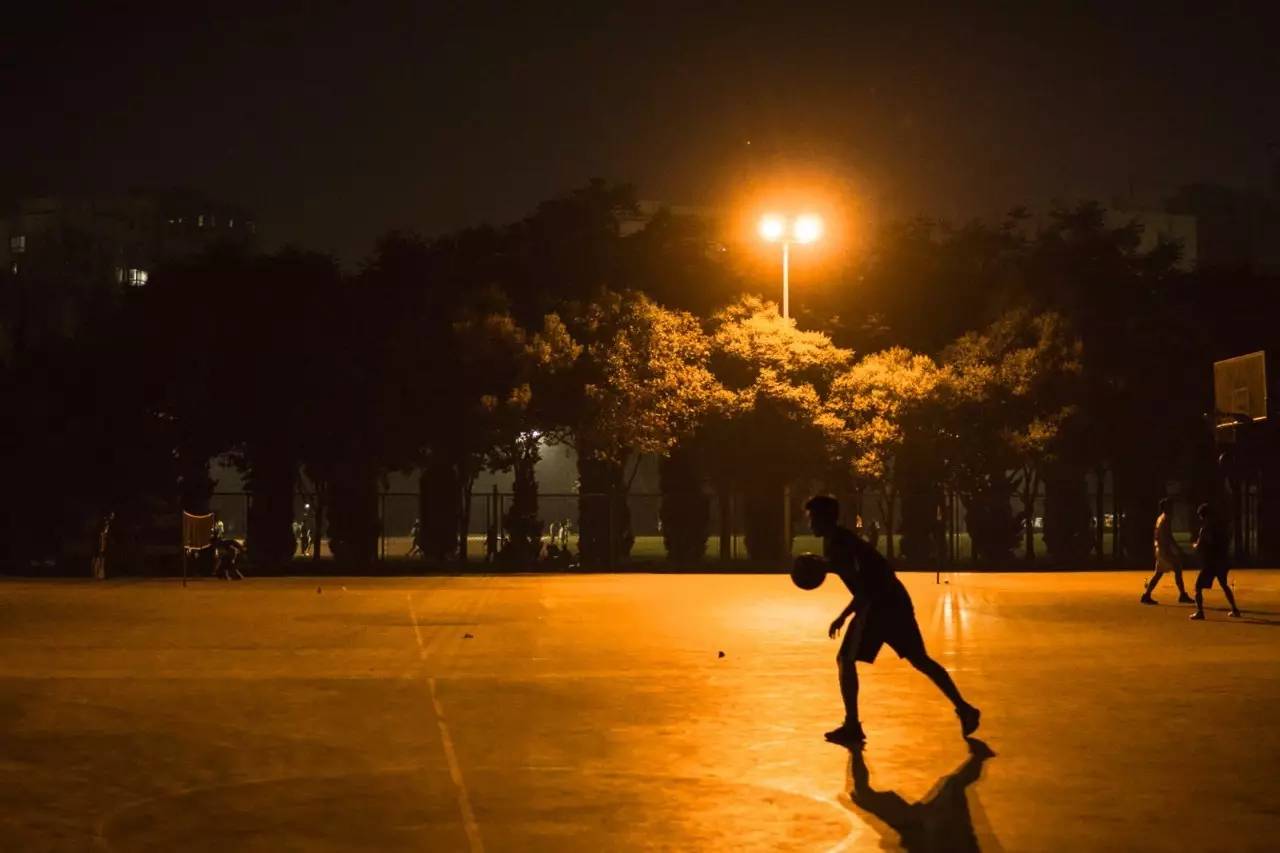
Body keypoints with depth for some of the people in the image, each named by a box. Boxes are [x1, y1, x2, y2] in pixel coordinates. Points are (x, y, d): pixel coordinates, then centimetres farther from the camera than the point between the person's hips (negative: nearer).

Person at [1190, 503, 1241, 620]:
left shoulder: (1205, 528, -12)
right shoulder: (1220, 527, 9)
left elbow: (1199, 547, -13)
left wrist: (1194, 545, 11)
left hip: (1210, 563, -7)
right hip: (1222, 561, 7)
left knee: (1198, 587, -3)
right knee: (1224, 585, 25)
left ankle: (1200, 612, -16)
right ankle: (1235, 610, 26)